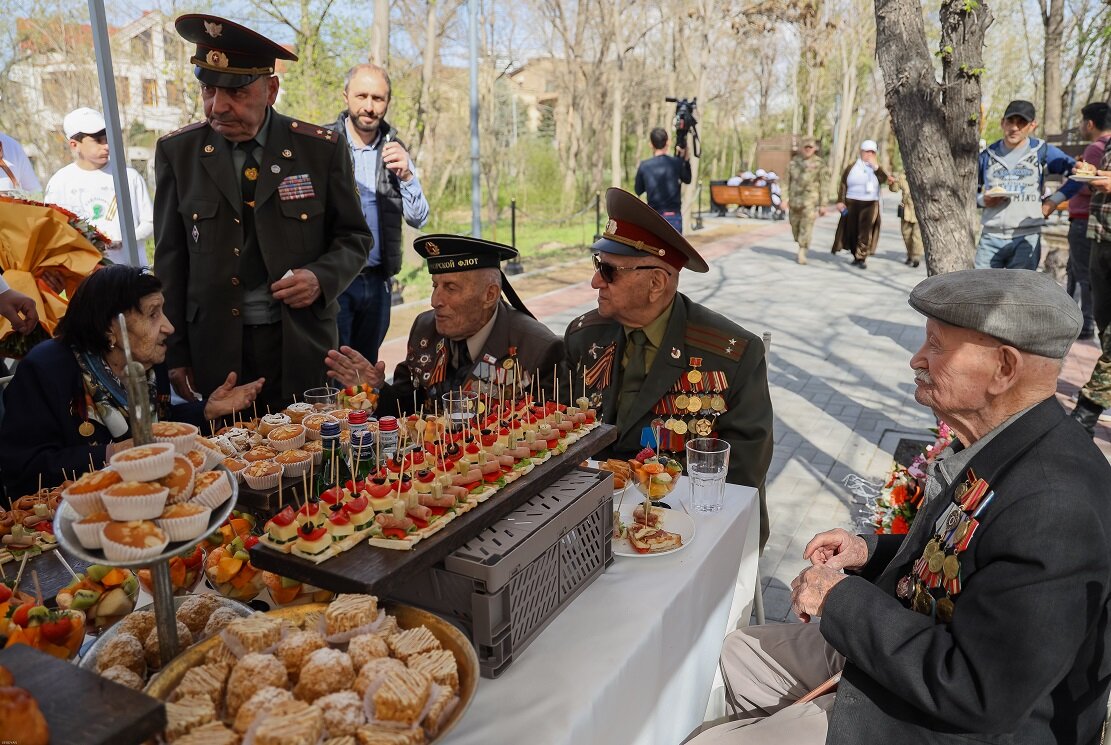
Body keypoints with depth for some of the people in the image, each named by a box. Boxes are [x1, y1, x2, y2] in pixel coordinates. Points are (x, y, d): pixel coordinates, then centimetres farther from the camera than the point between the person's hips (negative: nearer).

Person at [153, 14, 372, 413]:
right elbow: (171, 261, 5)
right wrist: (175, 355, 2)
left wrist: (322, 278, -14)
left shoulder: (322, 150, -2)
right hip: (215, 348, 1)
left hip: (303, 346, 0)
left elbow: (354, 237, 7)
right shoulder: (177, 152, 2)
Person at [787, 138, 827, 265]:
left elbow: (822, 184, -1)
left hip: (810, 199, -4)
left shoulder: (819, 163, -1)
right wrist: (788, 198, 9)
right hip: (795, 198, 4)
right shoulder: (795, 161, 8)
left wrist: (822, 204, -4)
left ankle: (802, 254, -7)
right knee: (795, 225, 9)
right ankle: (801, 248, 29)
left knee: (806, 226, -10)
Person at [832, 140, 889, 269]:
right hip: (852, 204, 0)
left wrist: (876, 166, -16)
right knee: (851, 231, 6)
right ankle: (856, 256, 23)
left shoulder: (877, 168, 10)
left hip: (870, 205, 0)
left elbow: (884, 178, -8)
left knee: (866, 232, -10)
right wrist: (840, 201, -6)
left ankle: (861, 258, -9)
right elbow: (843, 185, 3)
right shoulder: (851, 167, 6)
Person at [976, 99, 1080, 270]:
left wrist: (1055, 200, -3)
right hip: (990, 238, 2)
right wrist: (982, 200, -6)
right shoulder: (988, 155, 8)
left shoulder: (1043, 152, 3)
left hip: (1027, 238, -1)